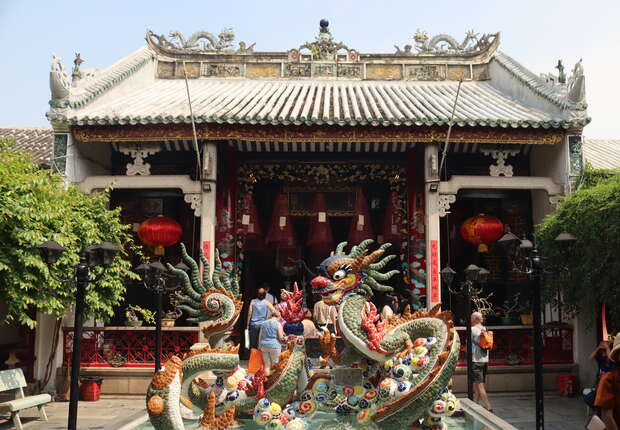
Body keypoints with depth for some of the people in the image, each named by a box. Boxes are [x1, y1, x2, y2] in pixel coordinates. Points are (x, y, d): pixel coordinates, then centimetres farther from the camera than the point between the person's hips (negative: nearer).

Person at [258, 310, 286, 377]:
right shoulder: (278, 324, -7)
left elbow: (260, 336, 11)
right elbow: (281, 337, -10)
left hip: (264, 345, 5)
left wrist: (260, 346, 18)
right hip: (274, 346, -4)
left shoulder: (264, 323, 9)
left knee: (267, 365, 10)